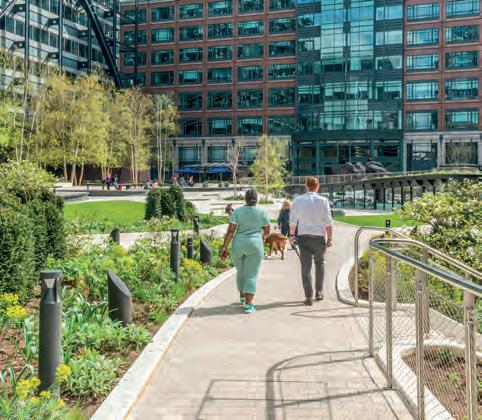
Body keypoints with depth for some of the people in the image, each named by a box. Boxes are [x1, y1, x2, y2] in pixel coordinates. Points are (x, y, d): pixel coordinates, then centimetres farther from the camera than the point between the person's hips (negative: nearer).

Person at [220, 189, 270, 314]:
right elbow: (267, 232, 5)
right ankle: (248, 304, -9)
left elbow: (230, 231, -7)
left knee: (240, 272, 21)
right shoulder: (262, 212, 1)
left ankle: (242, 296, 38)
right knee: (251, 275, 0)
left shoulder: (237, 211, -1)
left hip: (238, 245, 1)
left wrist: (224, 247, -4)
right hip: (255, 245, -1)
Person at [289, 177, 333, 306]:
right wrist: (330, 238, -1)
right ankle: (319, 291, 24)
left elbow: (293, 220, 3)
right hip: (319, 237, 0)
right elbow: (328, 222, -7)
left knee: (306, 266, 4)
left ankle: (309, 297, 2)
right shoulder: (323, 201, -7)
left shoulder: (298, 200, -2)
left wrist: (291, 234, 17)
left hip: (303, 237, 0)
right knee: (319, 263, 21)